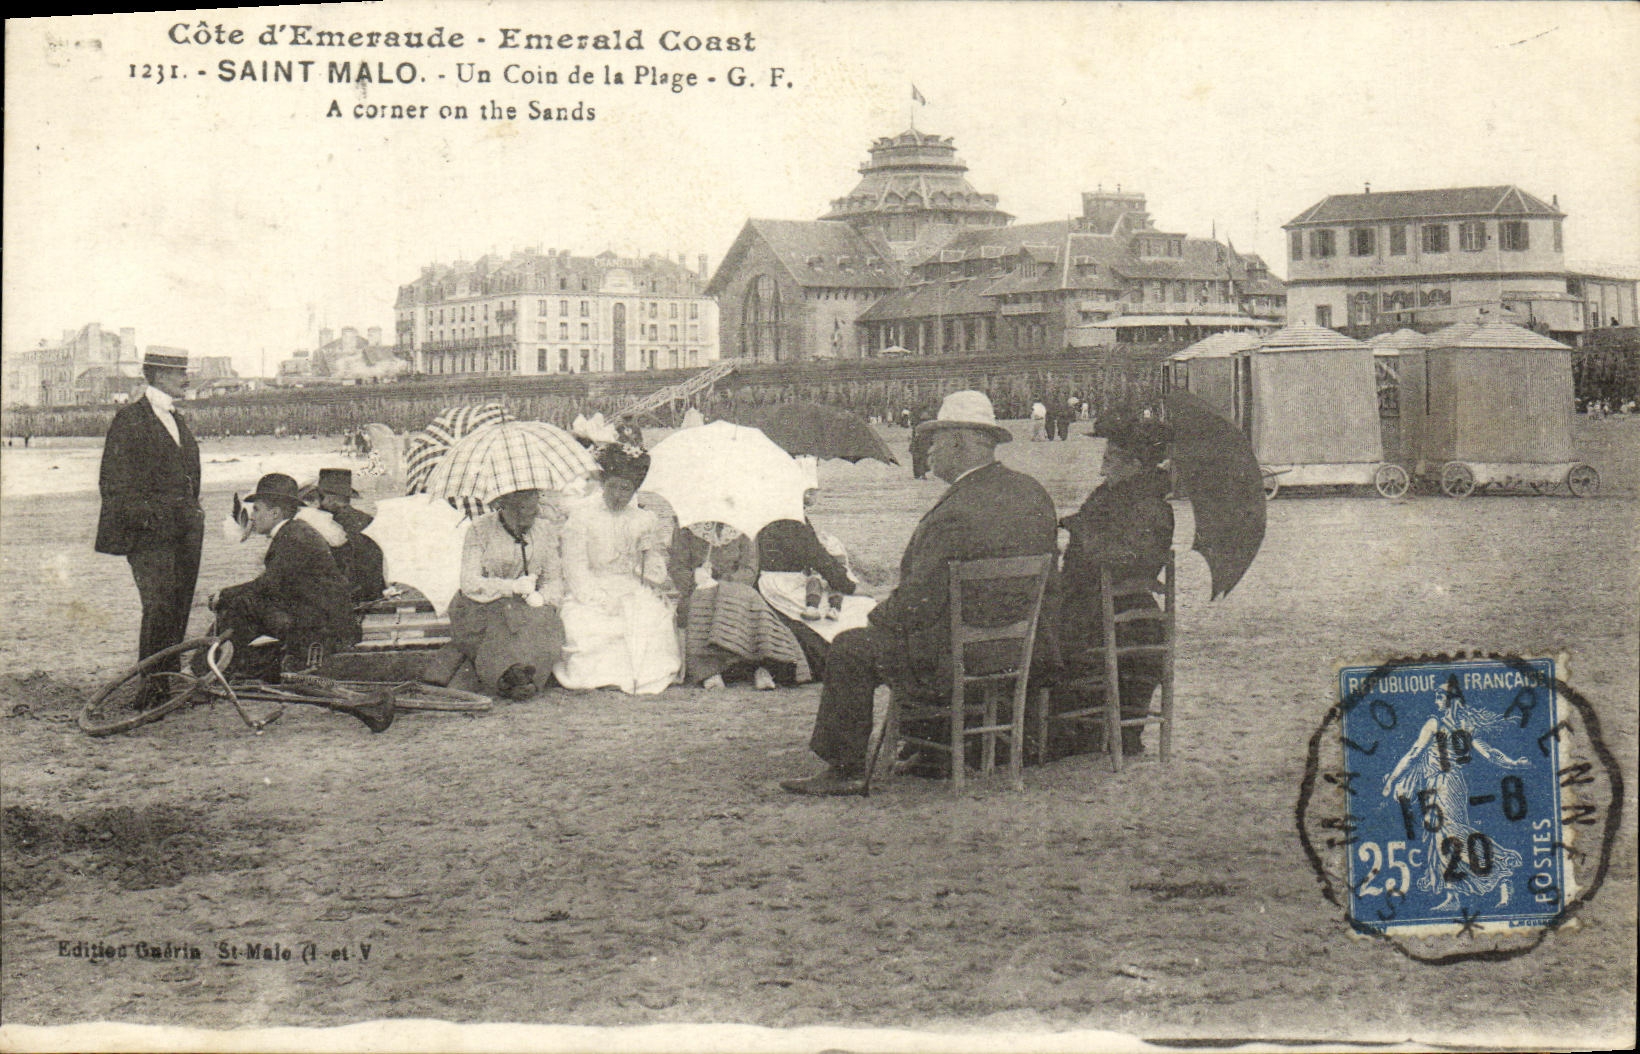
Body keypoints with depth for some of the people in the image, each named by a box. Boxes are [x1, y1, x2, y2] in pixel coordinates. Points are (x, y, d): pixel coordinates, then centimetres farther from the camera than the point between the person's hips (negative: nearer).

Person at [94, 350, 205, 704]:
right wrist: (144, 517, -16)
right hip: (150, 531, -8)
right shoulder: (130, 419, -7)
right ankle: (151, 693, -9)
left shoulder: (175, 420, 19)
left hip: (184, 529, 8)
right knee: (159, 608, -12)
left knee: (179, 609, 8)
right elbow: (113, 483, -10)